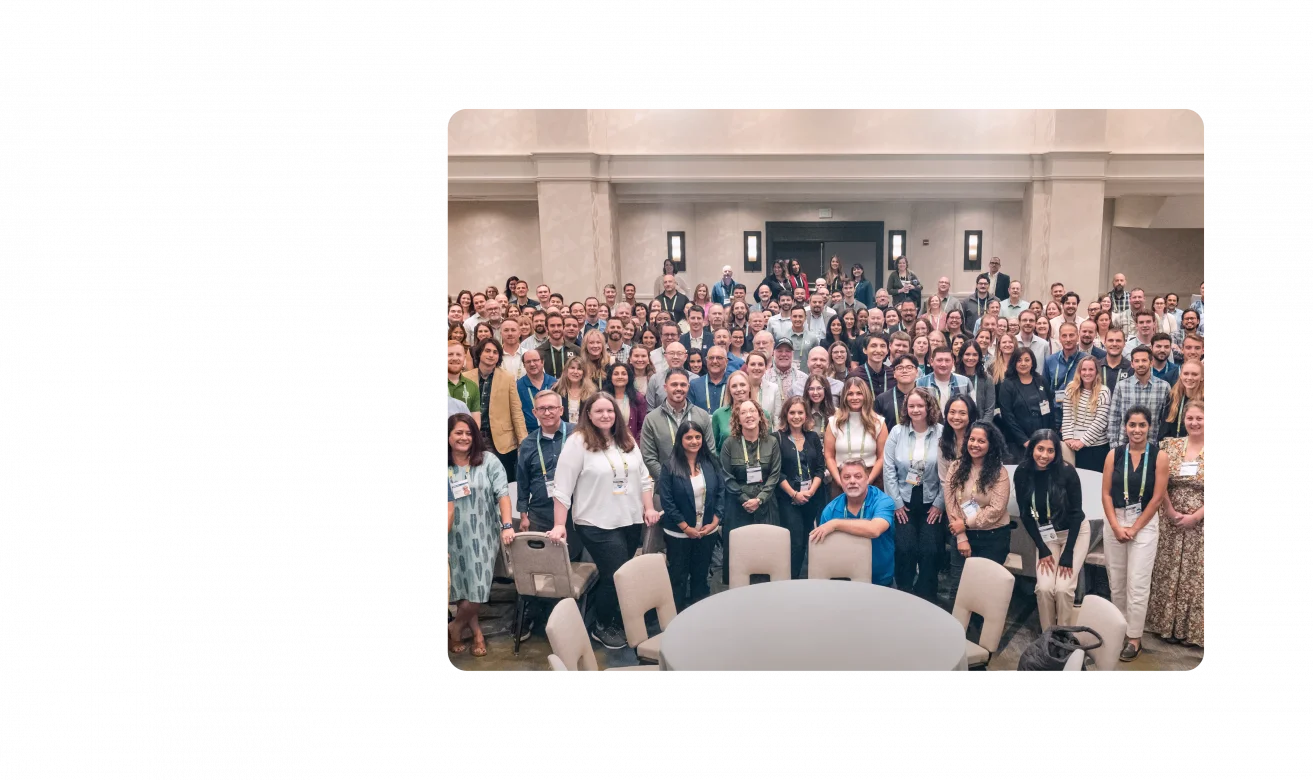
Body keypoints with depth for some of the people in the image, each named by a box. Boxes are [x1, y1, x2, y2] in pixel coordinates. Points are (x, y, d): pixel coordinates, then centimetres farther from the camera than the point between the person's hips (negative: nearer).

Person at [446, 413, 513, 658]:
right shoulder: (445, 469, 1)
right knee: (461, 589, 6)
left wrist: (507, 525, -19)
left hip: (482, 536, -1)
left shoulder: (489, 462, -1)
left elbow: (502, 493, -8)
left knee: (478, 588, -3)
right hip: (454, 539, 1)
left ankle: (454, 627, 21)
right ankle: (477, 632, 25)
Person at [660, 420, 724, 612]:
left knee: (701, 574, 16)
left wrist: (714, 522, -7)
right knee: (678, 576, 8)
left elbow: (721, 492, 3)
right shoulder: (670, 467, -11)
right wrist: (686, 527, -14)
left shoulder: (710, 463, 1)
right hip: (679, 533, -3)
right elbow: (666, 501, -13)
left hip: (707, 531, 3)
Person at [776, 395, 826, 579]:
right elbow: (776, 472, -7)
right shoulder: (777, 438, -3)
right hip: (789, 498, -4)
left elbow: (820, 468, 5)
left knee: (811, 540, 9)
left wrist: (811, 490, -9)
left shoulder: (813, 437, 8)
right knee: (796, 542, -7)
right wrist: (794, 494, -12)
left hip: (814, 497, 4)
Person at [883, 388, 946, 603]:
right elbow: (889, 469, -2)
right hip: (904, 501, 1)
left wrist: (939, 504, -8)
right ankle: (904, 597, 10)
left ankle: (926, 599, 12)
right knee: (905, 548, -11)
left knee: (930, 551, -8)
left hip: (931, 502, 0)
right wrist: (896, 502, -6)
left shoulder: (941, 433, -6)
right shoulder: (897, 432, -1)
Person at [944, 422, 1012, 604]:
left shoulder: (999, 473, -7)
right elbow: (950, 503, -5)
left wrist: (966, 523, -14)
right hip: (963, 536, 2)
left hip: (993, 538, -2)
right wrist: (961, 538, -11)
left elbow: (996, 509, -14)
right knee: (956, 589, 3)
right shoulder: (956, 467, 0)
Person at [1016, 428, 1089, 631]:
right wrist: (1042, 548, -10)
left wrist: (1068, 553, -16)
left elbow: (1076, 512, -15)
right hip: (1045, 535, 2)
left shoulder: (1067, 471, -21)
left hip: (1074, 532, -2)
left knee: (1063, 587, -16)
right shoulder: (1022, 473, -14)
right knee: (1044, 587, -14)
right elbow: (1026, 514, -5)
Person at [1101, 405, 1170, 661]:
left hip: (1145, 524, -2)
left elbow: (1157, 497, -7)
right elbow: (1106, 493, 0)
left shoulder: (1159, 456, -6)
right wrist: (1116, 526, -9)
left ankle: (1134, 637, 10)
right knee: (1116, 581, 9)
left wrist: (1134, 528, -8)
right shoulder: (1114, 455, 1)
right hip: (1114, 522, 2)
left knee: (1137, 584, -1)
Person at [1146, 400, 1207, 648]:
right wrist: (1170, 511, -8)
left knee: (1197, 576, 5)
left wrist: (1196, 516, -14)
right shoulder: (1171, 446, 2)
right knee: (1169, 573, 9)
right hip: (1172, 523, 2)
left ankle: (1194, 628, 18)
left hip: (1201, 525, -2)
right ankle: (1170, 624, 22)